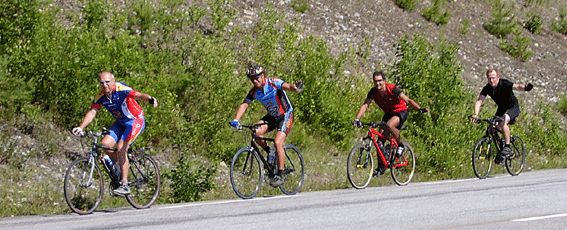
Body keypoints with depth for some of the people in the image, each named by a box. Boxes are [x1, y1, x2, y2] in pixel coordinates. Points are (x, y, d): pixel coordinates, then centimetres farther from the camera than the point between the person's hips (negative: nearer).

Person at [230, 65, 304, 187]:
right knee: (256, 132, -19)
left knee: (278, 142, -23)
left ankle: (279, 176, -15)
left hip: (285, 115, -6)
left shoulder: (274, 83, -24)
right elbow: (244, 105, -11)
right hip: (272, 116, 6)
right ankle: (270, 153, 6)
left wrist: (295, 87, -67)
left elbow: (287, 86, -42)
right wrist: (236, 120, -28)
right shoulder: (254, 92, -8)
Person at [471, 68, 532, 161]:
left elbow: (516, 86, -43)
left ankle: (507, 147, -23)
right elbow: (479, 101, -23)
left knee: (503, 121, -32)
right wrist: (475, 115, -40)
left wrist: (525, 87, -67)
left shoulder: (504, 84, -26)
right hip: (501, 109, 6)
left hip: (513, 107, -6)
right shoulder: (487, 88, -14)